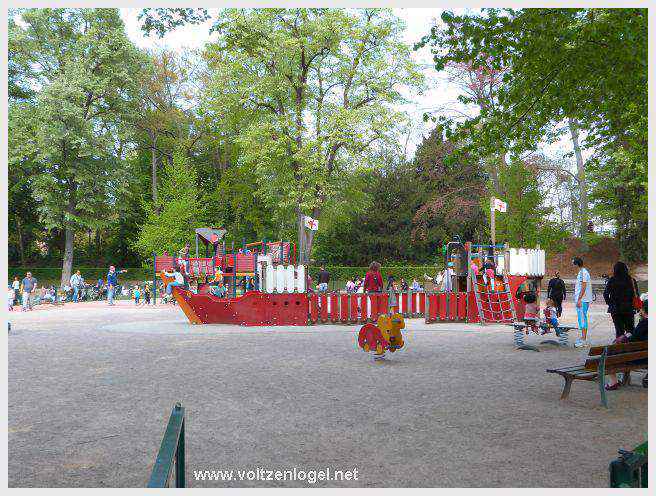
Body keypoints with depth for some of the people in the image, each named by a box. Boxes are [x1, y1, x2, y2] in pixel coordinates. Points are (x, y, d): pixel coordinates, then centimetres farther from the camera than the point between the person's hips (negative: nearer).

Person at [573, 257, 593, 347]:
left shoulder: (583, 272, -14)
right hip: (581, 299, 10)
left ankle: (583, 339, -9)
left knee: (582, 318, -10)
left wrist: (579, 299, -20)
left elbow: (583, 287, -19)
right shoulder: (581, 272, 17)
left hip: (582, 300, -10)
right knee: (582, 318, 13)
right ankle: (583, 338, 19)